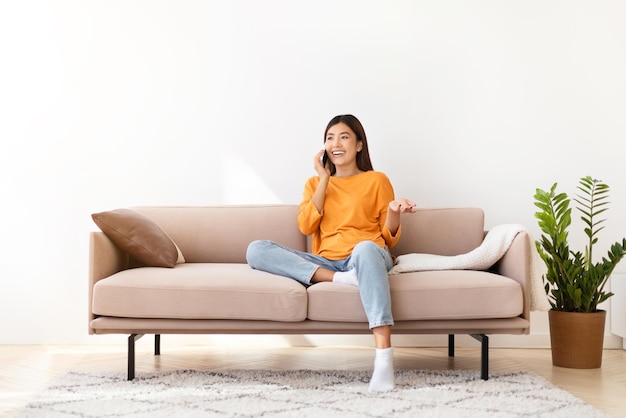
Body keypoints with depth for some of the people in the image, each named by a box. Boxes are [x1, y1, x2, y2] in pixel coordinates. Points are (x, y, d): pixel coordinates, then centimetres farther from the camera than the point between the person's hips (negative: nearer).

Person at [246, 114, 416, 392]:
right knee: (256, 250, -19)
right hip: (325, 263, 3)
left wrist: (394, 212, -12)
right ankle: (340, 280, -32)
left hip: (368, 257, -2)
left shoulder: (377, 180, 12)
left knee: (365, 247, -42)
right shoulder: (314, 183, 20)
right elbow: (306, 227, 2)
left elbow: (389, 239, 10)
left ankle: (384, 360, -49)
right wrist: (324, 179, 4)